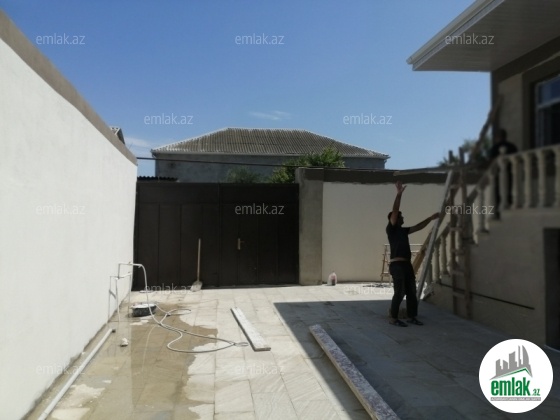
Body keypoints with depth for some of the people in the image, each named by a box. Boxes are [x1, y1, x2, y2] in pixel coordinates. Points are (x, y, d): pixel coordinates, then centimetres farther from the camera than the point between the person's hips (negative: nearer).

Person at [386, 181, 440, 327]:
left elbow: (418, 227, 27)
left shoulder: (403, 230, 18)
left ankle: (412, 317, 20)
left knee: (411, 292, 11)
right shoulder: (391, 229, -5)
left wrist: (431, 218, 25)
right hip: (397, 265, -9)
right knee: (399, 293, -7)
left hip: (407, 264, 9)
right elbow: (394, 211, -15)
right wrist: (399, 194, -20)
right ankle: (393, 318, 4)